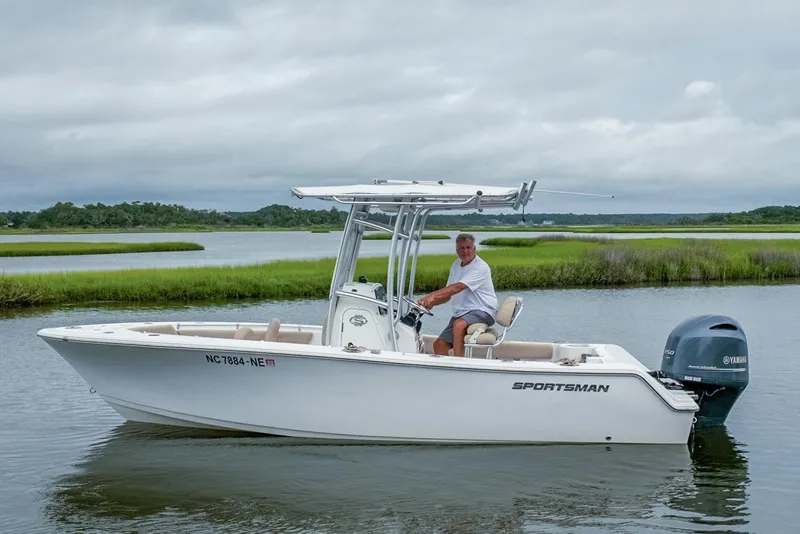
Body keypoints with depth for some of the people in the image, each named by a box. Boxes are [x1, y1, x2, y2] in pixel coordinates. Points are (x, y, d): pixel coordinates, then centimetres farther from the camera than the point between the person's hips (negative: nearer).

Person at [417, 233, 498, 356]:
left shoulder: (481, 267, -13)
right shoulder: (456, 265, 14)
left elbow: (457, 287, -26)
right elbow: (448, 294, 16)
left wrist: (432, 295, -36)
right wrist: (430, 303, -4)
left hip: (483, 311, -8)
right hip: (461, 314, 8)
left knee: (459, 324, -37)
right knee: (439, 345, -7)